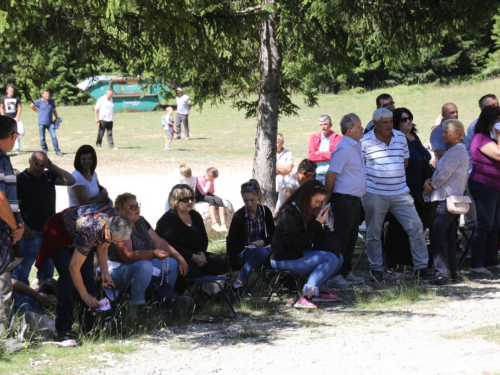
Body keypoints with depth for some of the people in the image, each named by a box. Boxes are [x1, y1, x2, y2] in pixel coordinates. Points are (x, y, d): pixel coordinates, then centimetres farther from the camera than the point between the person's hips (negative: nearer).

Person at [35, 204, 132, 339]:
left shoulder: (117, 224, -22)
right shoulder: (89, 231, -42)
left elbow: (102, 247, -2)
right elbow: (74, 267, -32)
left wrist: (104, 272, -15)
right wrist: (85, 296, -24)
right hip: (60, 234, -7)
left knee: (87, 278, -4)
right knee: (68, 279, -19)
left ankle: (89, 326, 0)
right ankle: (63, 330, -16)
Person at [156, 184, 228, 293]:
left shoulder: (195, 216, 12)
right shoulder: (169, 219, -13)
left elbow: (204, 239, 17)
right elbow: (170, 246, -23)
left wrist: (201, 253, -7)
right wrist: (193, 257, -24)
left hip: (195, 256, 8)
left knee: (221, 262, -6)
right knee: (193, 269, -37)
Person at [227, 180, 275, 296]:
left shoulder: (265, 211, 1)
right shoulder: (239, 216, -12)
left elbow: (273, 234, 8)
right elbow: (231, 242, -17)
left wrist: (264, 242, -13)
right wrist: (234, 265, -25)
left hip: (261, 247, 4)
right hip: (242, 252, -4)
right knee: (262, 252, -38)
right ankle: (238, 283, -35)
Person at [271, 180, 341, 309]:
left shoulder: (306, 211, 9)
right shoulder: (290, 213, -19)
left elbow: (315, 239, 8)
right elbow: (298, 244, -23)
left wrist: (319, 222, -7)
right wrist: (317, 224, -19)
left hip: (299, 254, 10)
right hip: (285, 259, -10)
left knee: (338, 258, 4)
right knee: (330, 259, -22)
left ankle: (319, 290, -2)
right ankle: (306, 297, -28)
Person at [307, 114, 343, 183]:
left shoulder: (337, 138, 2)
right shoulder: (314, 137, 12)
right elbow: (310, 156, 0)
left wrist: (319, 153, -2)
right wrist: (328, 156, -7)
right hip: (317, 174, 3)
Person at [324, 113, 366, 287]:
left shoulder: (356, 146, 12)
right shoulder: (344, 149, -18)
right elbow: (330, 175, -20)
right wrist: (328, 197, -11)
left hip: (354, 200, 9)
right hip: (344, 199, -9)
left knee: (351, 238, 13)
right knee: (341, 238, -6)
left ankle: (346, 272, 21)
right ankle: (335, 274, -3)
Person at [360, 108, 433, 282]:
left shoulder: (401, 137, 6)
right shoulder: (365, 141, -8)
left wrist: (396, 176, 8)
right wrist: (374, 177, -4)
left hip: (400, 192, 3)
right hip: (375, 194, -3)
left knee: (416, 226, -2)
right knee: (374, 232, 5)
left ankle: (421, 266, 4)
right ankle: (376, 268, 18)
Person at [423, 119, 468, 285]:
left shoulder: (457, 150, -14)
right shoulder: (454, 150, 20)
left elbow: (444, 174, -18)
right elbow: (442, 171, 20)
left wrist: (430, 186, -5)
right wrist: (430, 180, 2)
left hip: (448, 198, -11)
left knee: (437, 233, -17)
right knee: (448, 235, 13)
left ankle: (442, 271, -21)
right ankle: (451, 272, 17)